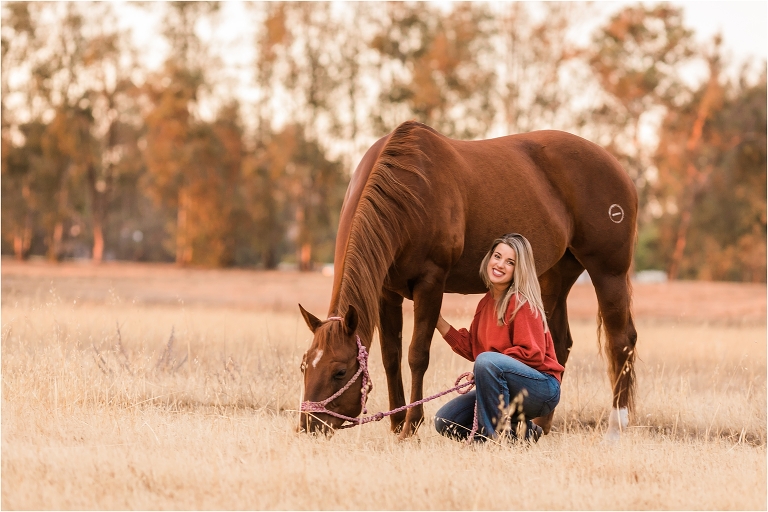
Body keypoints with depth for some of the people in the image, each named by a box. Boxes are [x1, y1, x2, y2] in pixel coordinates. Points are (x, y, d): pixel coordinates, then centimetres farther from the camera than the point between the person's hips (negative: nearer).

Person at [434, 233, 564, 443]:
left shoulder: (522, 302, -14)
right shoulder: (486, 303, 10)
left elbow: (532, 353, -19)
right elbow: (472, 347, 14)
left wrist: (485, 368, -22)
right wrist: (439, 323, 8)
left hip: (543, 390, -8)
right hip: (503, 391, 8)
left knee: (487, 361, -34)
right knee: (444, 422, -3)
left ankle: (493, 435, -20)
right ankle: (520, 434, 7)